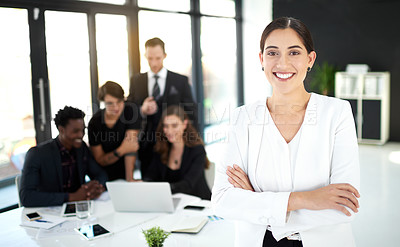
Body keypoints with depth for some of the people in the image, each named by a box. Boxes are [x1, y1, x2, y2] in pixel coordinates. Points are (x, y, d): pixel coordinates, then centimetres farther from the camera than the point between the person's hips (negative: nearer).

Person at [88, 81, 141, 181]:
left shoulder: (131, 111, -12)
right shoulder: (95, 122, -10)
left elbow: (131, 144, -17)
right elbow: (99, 160, -6)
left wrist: (129, 178, -24)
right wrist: (121, 150, -22)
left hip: (125, 171, 0)